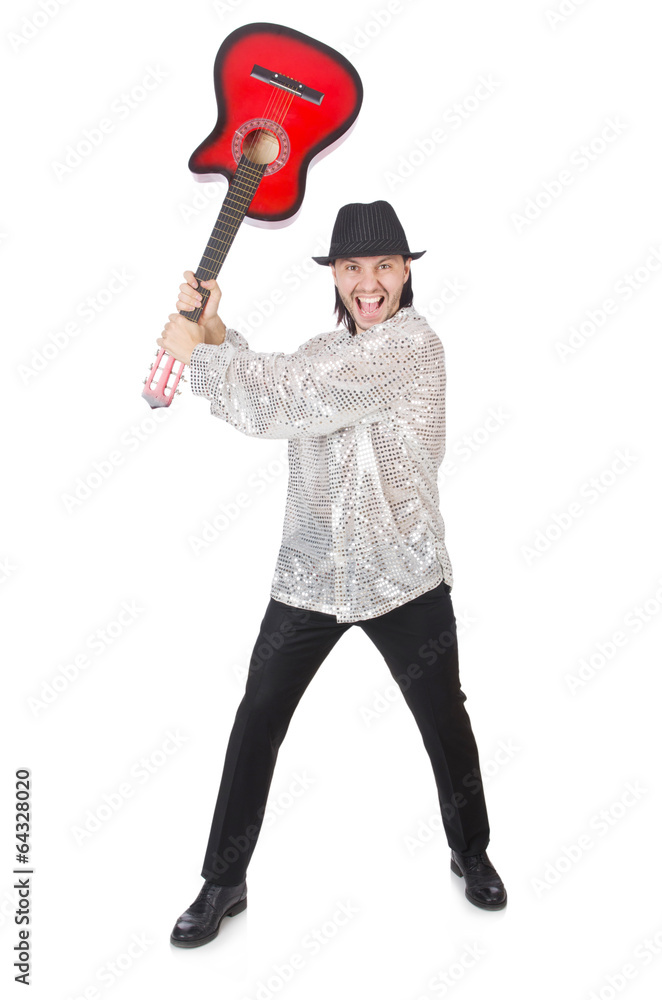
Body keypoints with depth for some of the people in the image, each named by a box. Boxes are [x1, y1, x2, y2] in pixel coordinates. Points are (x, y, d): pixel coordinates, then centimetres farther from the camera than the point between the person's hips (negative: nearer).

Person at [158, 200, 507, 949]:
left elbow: (297, 401, -23)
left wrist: (196, 353, -18)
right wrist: (216, 333, -11)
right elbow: (266, 403, 2)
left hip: (403, 579, -5)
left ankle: (470, 852, 42)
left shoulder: (414, 342, -13)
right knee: (256, 724, 7)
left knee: (445, 724, 13)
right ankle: (223, 883, 26)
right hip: (309, 574, 5)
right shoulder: (323, 351, 12)